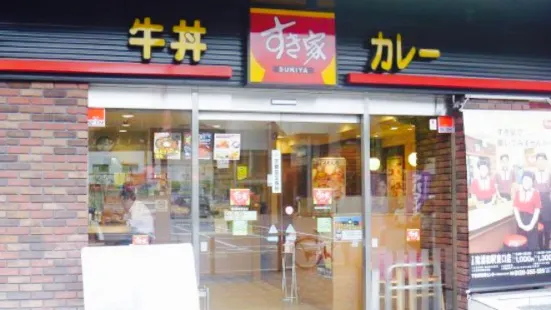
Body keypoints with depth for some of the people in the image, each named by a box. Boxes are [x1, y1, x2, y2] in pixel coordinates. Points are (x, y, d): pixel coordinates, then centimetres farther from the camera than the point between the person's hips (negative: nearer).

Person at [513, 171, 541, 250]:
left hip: (531, 219, -2)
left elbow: (537, 210, -7)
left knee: (532, 244, 0)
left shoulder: (535, 193, -6)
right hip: (520, 219, 2)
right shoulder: (518, 192, 1)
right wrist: (520, 223, -10)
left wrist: (531, 225, -12)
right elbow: (515, 208, -2)